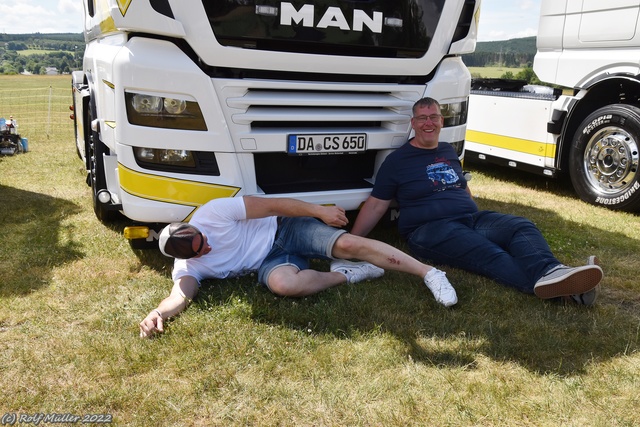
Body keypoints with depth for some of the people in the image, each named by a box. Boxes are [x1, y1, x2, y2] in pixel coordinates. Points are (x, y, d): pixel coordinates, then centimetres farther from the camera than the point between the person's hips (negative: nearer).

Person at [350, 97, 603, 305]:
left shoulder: (449, 152, 22)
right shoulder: (397, 161, 4)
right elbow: (376, 205, 2)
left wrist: (480, 222, 29)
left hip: (472, 219, 6)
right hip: (430, 229, -6)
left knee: (522, 227, -22)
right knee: (487, 252, -33)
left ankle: (550, 273, -49)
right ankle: (551, 287, -54)